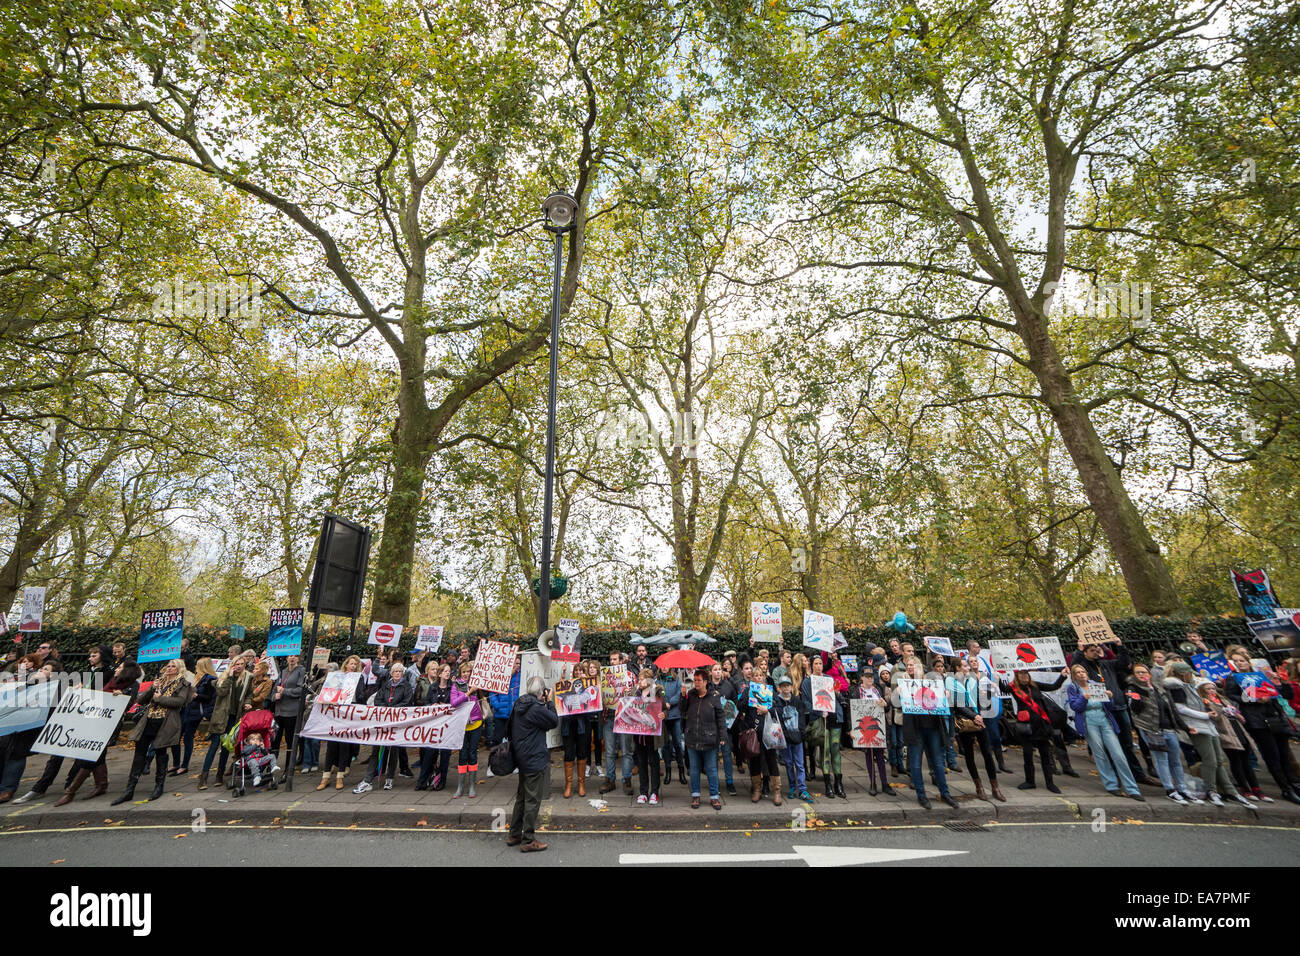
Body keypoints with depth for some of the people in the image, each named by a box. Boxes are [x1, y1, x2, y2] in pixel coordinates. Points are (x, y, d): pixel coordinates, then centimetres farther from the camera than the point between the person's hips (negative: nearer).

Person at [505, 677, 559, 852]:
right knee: (532, 800, 4)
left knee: (521, 797, 21)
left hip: (522, 759, 9)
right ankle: (528, 841, 14)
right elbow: (554, 722, -12)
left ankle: (514, 835, 32)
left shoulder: (518, 705, 2)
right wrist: (549, 703, -6)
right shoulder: (537, 708, -23)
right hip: (536, 760, -9)